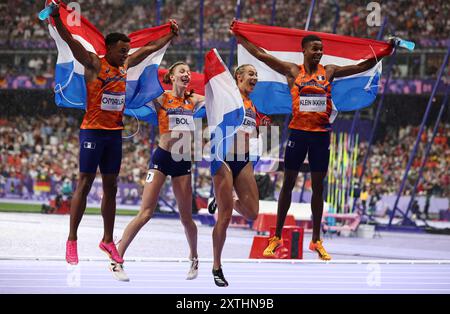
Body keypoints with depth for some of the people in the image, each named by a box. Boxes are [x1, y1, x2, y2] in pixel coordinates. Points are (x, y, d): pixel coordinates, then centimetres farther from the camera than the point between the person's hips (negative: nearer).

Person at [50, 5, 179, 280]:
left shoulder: (125, 65, 10)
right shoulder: (94, 64, -9)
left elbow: (150, 48, 23)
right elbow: (72, 41, -23)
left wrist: (172, 35, 27)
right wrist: (57, 20, -37)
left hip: (115, 132, 6)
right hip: (93, 131, -6)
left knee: (111, 186, 9)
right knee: (85, 184, -4)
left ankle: (108, 241, 16)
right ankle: (72, 240, 1)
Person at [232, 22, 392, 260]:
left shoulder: (329, 72, 6)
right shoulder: (293, 71, 1)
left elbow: (362, 67, 8)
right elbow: (262, 56, -3)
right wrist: (239, 38, -6)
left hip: (321, 134, 2)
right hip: (298, 132, -2)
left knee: (318, 186, 7)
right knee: (288, 184, 5)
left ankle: (316, 241, 15)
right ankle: (277, 237, 14)